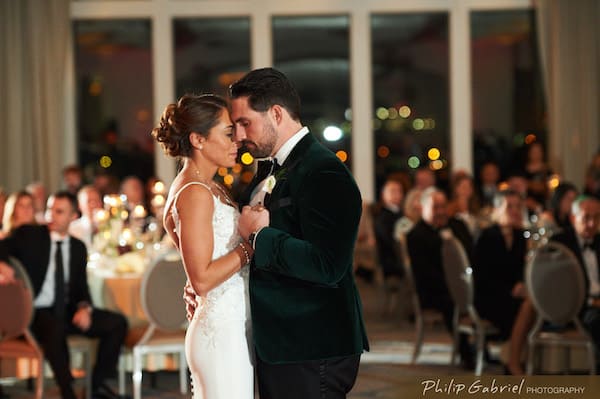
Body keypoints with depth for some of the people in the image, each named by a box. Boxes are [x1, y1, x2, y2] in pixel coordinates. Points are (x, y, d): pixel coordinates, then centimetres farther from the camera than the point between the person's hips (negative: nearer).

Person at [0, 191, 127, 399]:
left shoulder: (78, 247, 13)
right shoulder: (27, 235, 1)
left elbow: (81, 287, 12)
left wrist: (84, 308, -10)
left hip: (67, 311, 5)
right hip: (37, 312, -5)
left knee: (117, 323, -10)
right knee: (55, 329, -39)